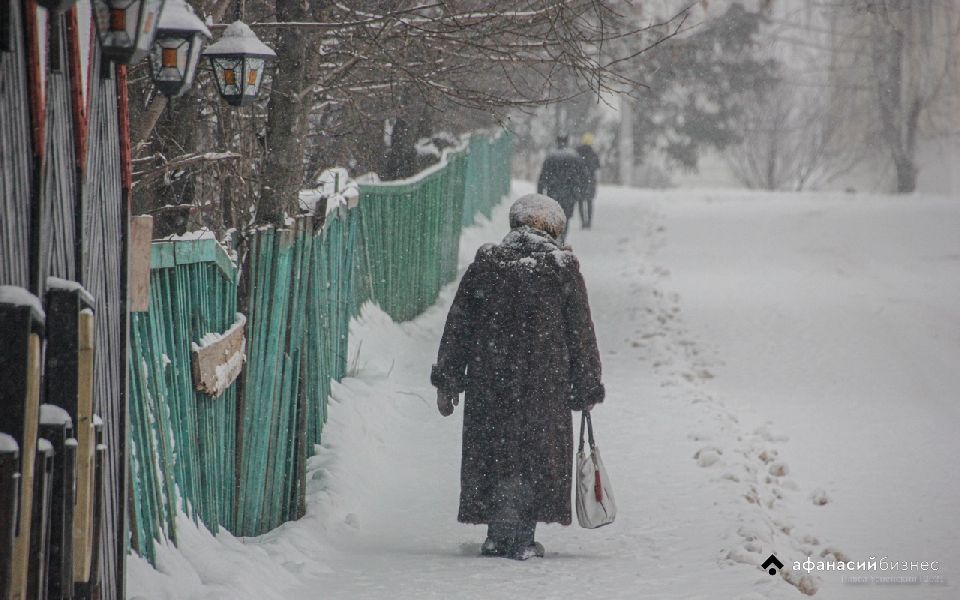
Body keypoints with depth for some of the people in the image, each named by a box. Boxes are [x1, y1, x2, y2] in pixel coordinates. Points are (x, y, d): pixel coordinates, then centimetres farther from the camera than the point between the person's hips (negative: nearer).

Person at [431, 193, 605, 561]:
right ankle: (520, 538, 2)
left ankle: (499, 535, 7)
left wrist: (447, 381, 10)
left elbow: (457, 327, 5)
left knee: (493, 451, 10)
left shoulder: (484, 264, 4)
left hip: (488, 382, 1)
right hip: (545, 382, -1)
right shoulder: (563, 268, -1)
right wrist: (587, 389, 10)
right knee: (535, 454, 6)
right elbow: (581, 334, 2)